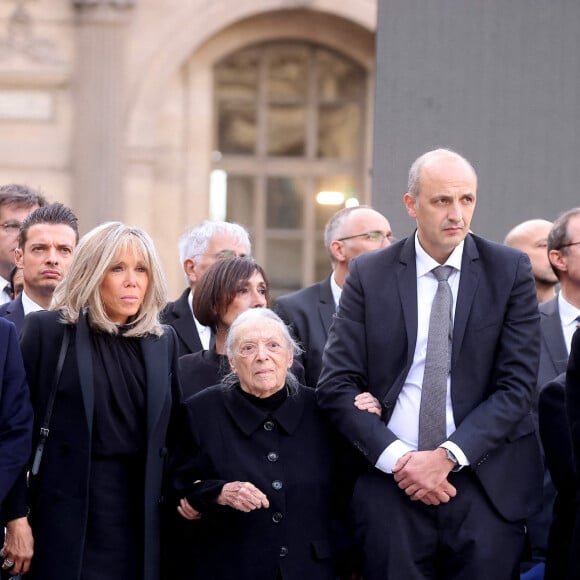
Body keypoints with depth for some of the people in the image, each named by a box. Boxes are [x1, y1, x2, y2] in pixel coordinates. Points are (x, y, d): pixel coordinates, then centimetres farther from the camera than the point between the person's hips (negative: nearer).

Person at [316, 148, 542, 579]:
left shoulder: (510, 271, 2)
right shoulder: (369, 275, 4)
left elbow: (516, 386, -4)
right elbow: (336, 386, 0)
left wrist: (448, 456, -13)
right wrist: (397, 458, -12)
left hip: (487, 485, 0)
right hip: (391, 485, 0)